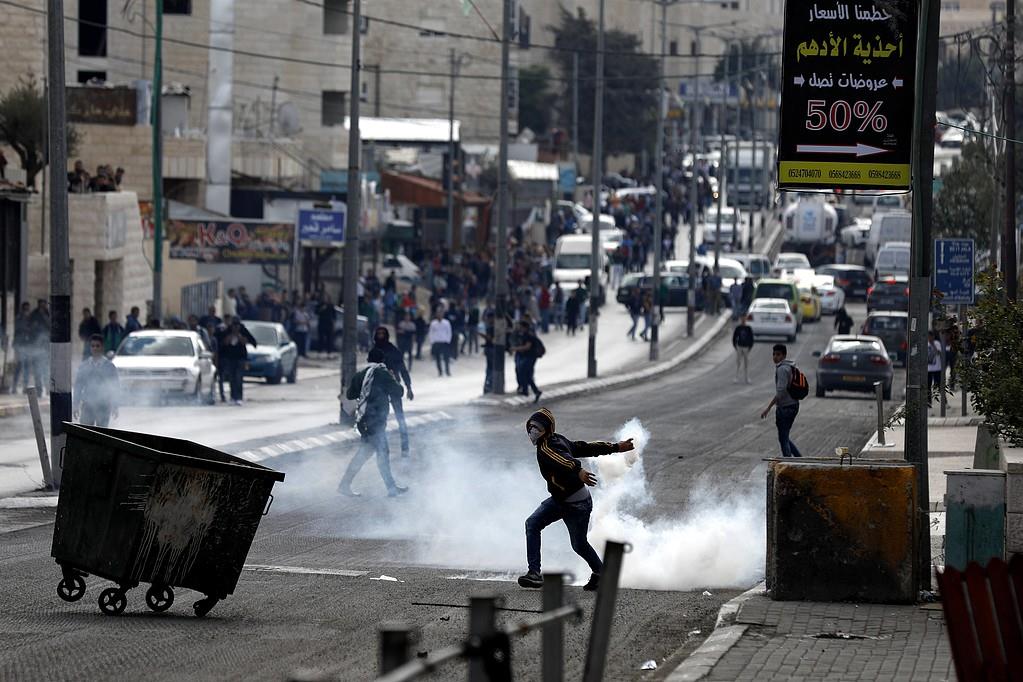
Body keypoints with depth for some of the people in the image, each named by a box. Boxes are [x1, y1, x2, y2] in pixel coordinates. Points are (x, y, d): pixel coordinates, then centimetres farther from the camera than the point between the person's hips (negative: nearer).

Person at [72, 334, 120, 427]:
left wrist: (114, 408, -2)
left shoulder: (109, 366, 1)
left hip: (103, 407, -2)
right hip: (87, 406, 2)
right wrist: (75, 406, 5)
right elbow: (78, 387, 10)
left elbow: (114, 388, 3)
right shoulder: (84, 366, 7)